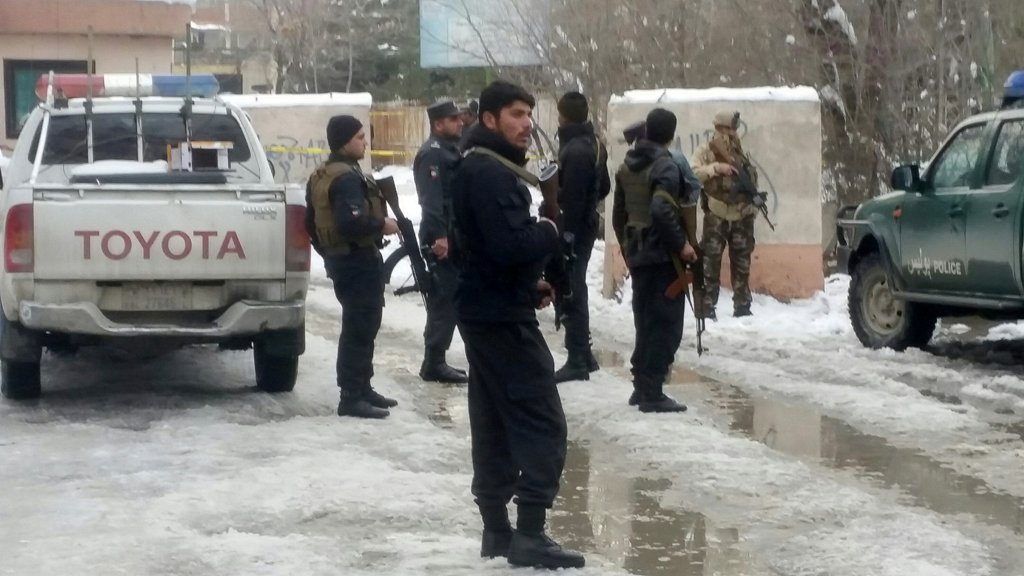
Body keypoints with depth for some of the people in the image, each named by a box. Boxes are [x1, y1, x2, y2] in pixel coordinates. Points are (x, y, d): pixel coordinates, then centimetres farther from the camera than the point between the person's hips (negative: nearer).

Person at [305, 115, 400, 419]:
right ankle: (352, 397, -6)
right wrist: (382, 224, -17)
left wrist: (327, 251, 29)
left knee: (360, 326, 19)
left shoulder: (321, 177, 13)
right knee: (361, 328, -7)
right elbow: (351, 222, -31)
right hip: (359, 260, -11)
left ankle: (361, 388, 27)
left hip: (340, 258, 11)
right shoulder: (348, 177, -19)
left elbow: (312, 223, 20)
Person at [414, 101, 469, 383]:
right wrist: (440, 236, -30)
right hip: (442, 239, -10)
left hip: (454, 236, 10)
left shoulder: (450, 149, 19)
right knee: (444, 299, -8)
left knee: (448, 299, 13)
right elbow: (431, 200, -23)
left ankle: (436, 361, 20)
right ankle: (434, 364, -5)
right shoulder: (432, 154, -13)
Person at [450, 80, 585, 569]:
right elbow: (510, 244, -28)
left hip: (484, 309, 11)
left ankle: (497, 530, 18)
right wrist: (552, 231, -10)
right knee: (541, 423, -9)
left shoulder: (476, 169, 16)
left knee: (495, 425, 13)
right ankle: (530, 534, -10)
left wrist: (529, 282, 12)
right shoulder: (491, 173, -18)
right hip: (503, 314, -11)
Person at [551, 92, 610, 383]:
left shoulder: (574, 151, -21)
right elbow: (604, 187, 20)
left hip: (572, 228, -10)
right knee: (576, 290, 17)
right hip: (587, 225, 10)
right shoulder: (595, 145, 10)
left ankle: (577, 361, -2)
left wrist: (561, 235, -20)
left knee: (571, 293, -5)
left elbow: (571, 200, -23)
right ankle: (583, 355, 25)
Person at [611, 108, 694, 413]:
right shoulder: (666, 165, -14)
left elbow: (618, 213, 17)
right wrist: (682, 244, -19)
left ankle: (642, 386, 20)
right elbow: (661, 211, -27)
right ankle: (652, 393, -5)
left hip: (637, 253, 8)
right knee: (665, 323, -3)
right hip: (663, 254, -8)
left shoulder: (627, 167, 11)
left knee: (646, 321, 16)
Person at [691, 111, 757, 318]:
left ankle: (742, 307, 14)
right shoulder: (706, 151, -1)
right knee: (711, 261, -7)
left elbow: (752, 179, 14)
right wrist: (715, 167, -26)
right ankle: (707, 307, -5)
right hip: (716, 216, -4)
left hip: (742, 216, 4)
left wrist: (754, 202, -2)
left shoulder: (740, 152, 12)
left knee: (742, 262, 8)